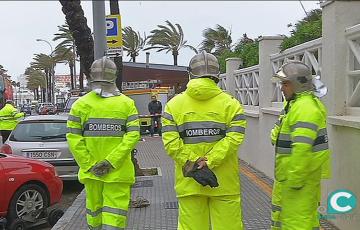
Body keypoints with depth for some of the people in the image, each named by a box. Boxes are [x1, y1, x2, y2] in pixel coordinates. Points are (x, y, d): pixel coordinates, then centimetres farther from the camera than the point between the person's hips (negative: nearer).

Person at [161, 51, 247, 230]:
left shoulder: (173, 104, 2)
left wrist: (193, 166, -9)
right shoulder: (231, 104, -1)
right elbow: (233, 139, -13)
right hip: (225, 182, -1)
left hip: (188, 183, 1)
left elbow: (171, 143, -8)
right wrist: (207, 163, -14)